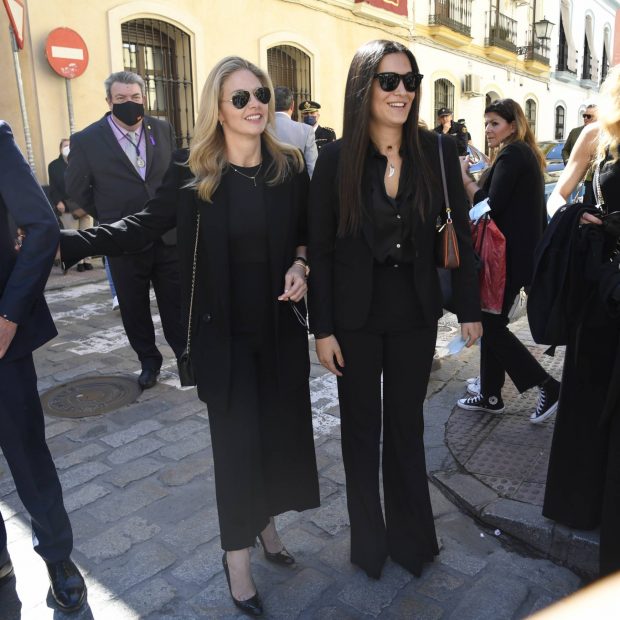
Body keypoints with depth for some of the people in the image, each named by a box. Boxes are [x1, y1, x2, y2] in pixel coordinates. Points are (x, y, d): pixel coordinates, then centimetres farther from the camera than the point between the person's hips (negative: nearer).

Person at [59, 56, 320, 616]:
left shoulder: (290, 166, 0)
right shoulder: (191, 172, -6)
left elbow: (308, 233, 11)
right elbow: (145, 226, -3)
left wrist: (300, 264, -11)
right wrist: (66, 242, -14)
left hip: (281, 326, 3)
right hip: (223, 333, -3)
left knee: (280, 426, 12)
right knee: (235, 436, 4)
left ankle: (266, 520, 38)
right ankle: (238, 553, 25)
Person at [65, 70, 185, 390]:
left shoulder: (163, 129, 1)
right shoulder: (86, 140, -6)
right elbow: (76, 188, 5)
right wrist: (109, 218, 8)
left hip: (169, 238, 1)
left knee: (176, 304, 9)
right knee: (134, 309, 11)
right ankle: (148, 362, 29)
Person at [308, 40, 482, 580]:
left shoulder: (438, 152, -4)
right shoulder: (336, 159, -8)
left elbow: (459, 235, 1)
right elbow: (320, 249, -6)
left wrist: (470, 309, 1)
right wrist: (322, 329, -7)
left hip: (416, 312, 1)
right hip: (355, 315, -1)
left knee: (407, 425, 16)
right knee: (360, 427, 13)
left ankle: (411, 535, 36)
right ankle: (369, 539, 34)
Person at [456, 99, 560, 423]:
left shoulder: (512, 154, -13)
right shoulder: (524, 153, 18)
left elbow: (490, 204, -20)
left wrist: (463, 176, -10)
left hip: (509, 255, -10)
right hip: (517, 252, 10)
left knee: (491, 324, -4)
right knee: (491, 321, 13)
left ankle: (548, 386, 3)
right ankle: (490, 395, 21)